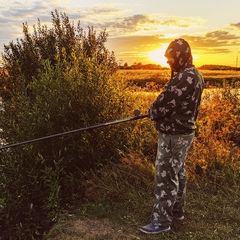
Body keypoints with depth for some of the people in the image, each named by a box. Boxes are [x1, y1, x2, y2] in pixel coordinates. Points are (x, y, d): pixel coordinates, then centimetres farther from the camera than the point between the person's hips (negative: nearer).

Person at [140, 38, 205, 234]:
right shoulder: (195, 75, 9)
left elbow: (164, 104, -22)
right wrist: (157, 111, 8)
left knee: (166, 177, -1)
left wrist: (151, 113, -1)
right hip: (184, 131, 10)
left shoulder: (184, 78, -23)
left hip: (173, 135, -10)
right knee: (178, 173, 20)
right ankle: (177, 210, 35)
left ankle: (162, 221, 12)